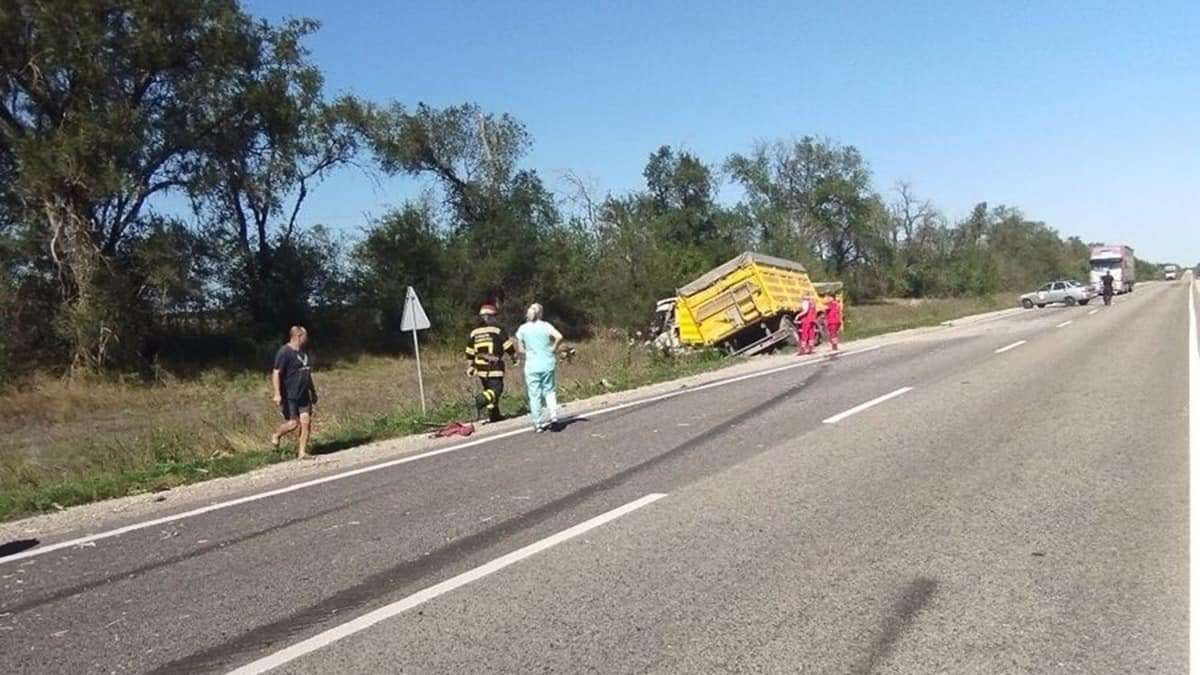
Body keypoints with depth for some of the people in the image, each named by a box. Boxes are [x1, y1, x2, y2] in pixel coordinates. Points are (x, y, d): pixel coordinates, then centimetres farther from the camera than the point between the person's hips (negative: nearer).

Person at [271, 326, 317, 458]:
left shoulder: (303, 352, 15)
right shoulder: (284, 352, -12)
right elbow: (276, 373, -17)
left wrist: (313, 392, 25)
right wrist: (277, 394, -23)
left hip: (303, 395, 7)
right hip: (288, 396, -7)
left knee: (306, 423, 0)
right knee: (293, 423, -7)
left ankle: (302, 452, 6)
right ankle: (276, 436, 23)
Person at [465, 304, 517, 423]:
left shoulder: (474, 332, 11)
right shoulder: (498, 329, -6)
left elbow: (470, 353, 15)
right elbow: (508, 346, -6)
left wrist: (470, 367, 22)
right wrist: (515, 356, 7)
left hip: (481, 367, 6)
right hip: (495, 367, -6)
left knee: (489, 389, 17)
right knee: (496, 389, -4)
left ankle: (494, 414, 18)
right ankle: (482, 400, -30)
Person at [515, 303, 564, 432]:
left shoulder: (522, 329, 1)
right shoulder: (545, 326, -3)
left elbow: (519, 350, 2)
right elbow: (559, 337, -18)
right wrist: (553, 349, -3)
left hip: (532, 366, 0)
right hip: (548, 364, 0)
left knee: (534, 395, 6)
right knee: (549, 390, 15)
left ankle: (538, 424, 8)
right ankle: (554, 415, -2)